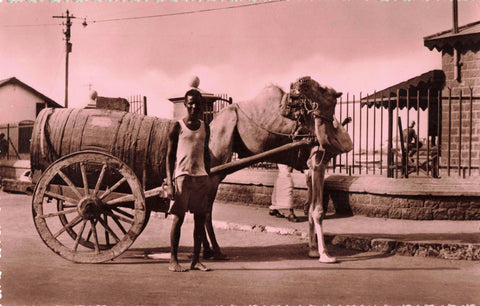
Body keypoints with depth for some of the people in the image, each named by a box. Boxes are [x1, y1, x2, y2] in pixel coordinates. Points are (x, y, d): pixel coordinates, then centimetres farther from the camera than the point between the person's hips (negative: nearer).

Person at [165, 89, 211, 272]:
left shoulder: (205, 128, 13)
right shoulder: (177, 127, -1)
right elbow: (170, 156, -2)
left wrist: (208, 178, 14)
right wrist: (169, 183, -10)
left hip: (201, 177, 5)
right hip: (182, 176, -5)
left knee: (200, 219, 4)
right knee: (178, 218, -2)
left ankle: (196, 260, 11)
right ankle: (173, 261, 4)